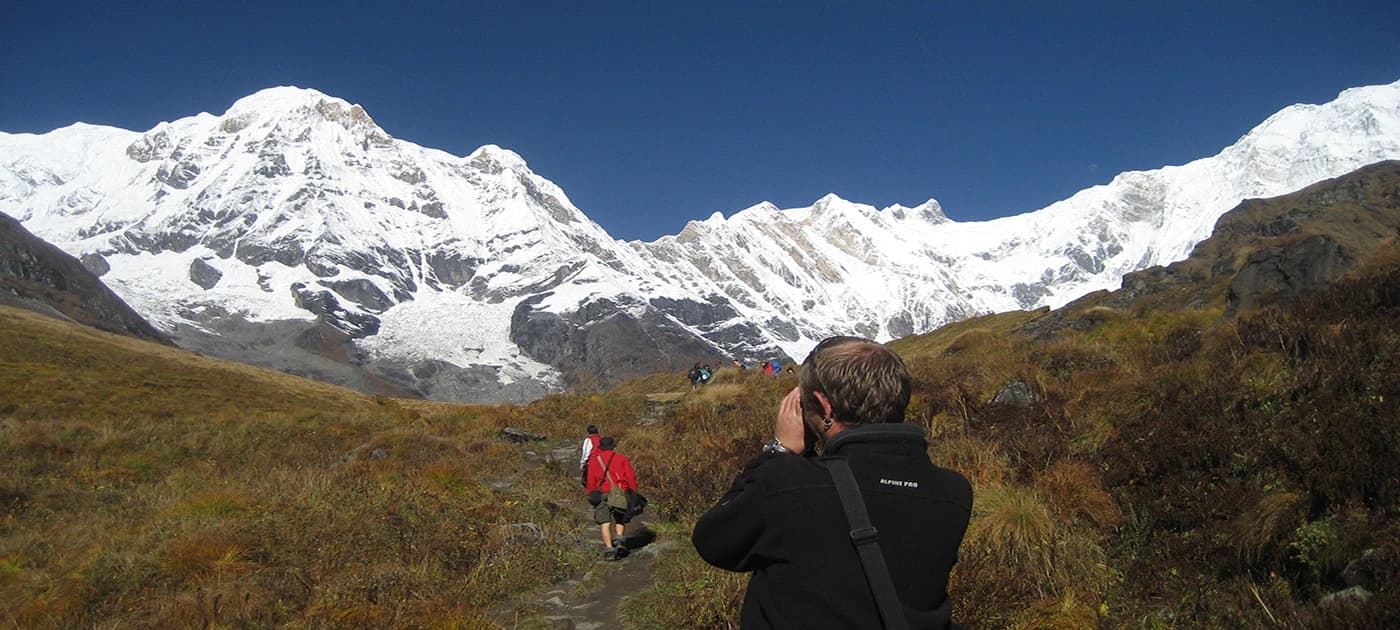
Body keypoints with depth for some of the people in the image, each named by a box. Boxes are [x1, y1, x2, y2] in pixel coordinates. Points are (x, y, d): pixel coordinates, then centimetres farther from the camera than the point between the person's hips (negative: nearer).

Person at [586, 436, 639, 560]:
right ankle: (618, 539, -2)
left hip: (604, 494, -1)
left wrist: (592, 496, 14)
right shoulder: (622, 458, 11)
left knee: (605, 523, 2)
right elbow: (631, 478, 3)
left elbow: (591, 482, 7)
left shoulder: (594, 460, 13)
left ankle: (609, 549, -8)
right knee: (620, 519, 19)